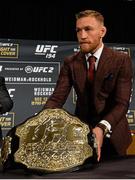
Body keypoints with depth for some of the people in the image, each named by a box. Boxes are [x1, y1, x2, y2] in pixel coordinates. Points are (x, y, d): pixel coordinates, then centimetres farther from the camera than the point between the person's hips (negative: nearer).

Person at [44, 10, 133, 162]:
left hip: (112, 134, -1)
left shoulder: (121, 60, -11)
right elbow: (57, 98, -10)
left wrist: (102, 128, -38)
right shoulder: (70, 63, -2)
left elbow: (122, 102, -20)